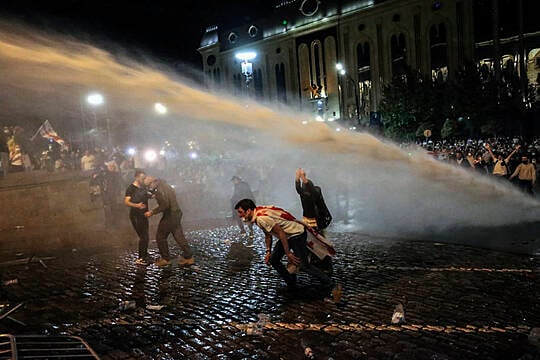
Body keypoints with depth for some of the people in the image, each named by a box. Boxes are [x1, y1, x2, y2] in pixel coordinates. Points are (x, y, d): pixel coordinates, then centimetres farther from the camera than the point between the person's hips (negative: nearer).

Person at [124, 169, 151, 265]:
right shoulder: (131, 188, -13)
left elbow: (146, 196, 28)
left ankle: (144, 256, 27)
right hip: (135, 215, -8)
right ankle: (140, 259, 2)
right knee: (143, 237, -9)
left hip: (143, 215, 8)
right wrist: (137, 205, -36)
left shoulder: (143, 187, 9)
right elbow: (126, 202, -20)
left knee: (146, 237, 13)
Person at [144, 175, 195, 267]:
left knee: (160, 236, 6)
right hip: (177, 212, 9)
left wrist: (152, 212, -17)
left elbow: (164, 205, -26)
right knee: (179, 235, 12)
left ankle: (166, 259, 15)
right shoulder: (165, 184, 11)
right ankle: (189, 257, 14)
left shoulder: (159, 190, -18)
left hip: (170, 215, -9)